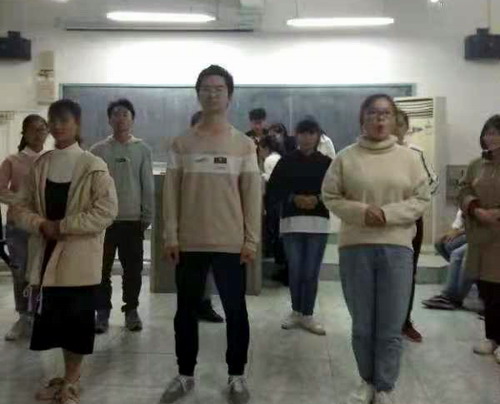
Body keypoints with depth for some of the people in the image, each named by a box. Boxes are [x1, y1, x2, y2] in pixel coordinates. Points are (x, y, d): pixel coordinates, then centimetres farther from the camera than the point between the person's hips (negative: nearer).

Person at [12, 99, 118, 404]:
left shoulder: (93, 166, -7)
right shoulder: (41, 165, 8)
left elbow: (107, 210, -15)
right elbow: (22, 207, 9)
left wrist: (63, 225, -16)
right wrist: (41, 225, -11)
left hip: (79, 257, -5)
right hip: (48, 253, 5)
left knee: (76, 321, 3)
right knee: (55, 318, 12)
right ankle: (69, 376, 30)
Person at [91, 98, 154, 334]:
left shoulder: (142, 150, 2)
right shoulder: (98, 150, 2)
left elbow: (148, 187, 2)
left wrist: (147, 217, -2)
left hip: (133, 219, 0)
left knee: (133, 269, 7)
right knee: (102, 269, 4)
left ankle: (131, 310, 21)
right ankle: (102, 312, 15)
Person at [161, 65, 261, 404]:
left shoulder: (244, 144, 3)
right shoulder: (182, 144, 4)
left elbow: (252, 195, 1)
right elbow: (171, 193, 3)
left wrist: (251, 240, -4)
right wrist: (171, 236, -3)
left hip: (231, 244, -1)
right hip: (189, 243, 1)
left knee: (236, 311, 6)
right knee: (186, 311, 10)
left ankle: (237, 376, 21)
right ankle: (185, 374, 25)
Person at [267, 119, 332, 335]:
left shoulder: (326, 162, 5)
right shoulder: (286, 161, 5)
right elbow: (273, 193, 3)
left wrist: (318, 199, -12)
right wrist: (293, 198, -11)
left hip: (318, 223, 0)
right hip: (291, 222, 0)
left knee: (311, 273, 2)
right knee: (295, 271, 5)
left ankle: (307, 315, 14)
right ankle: (296, 311, 22)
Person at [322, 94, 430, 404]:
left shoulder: (409, 158, 3)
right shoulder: (346, 157, 2)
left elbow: (422, 199, 2)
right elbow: (331, 197, 2)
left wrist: (388, 213, -13)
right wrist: (360, 212, -15)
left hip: (397, 248, 0)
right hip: (355, 248, 0)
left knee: (391, 328, 4)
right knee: (362, 326, 11)